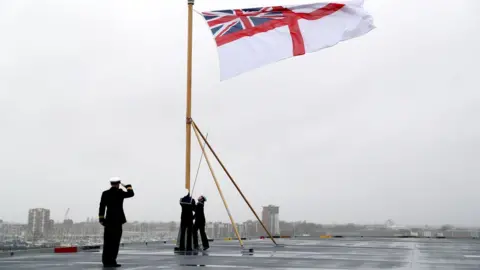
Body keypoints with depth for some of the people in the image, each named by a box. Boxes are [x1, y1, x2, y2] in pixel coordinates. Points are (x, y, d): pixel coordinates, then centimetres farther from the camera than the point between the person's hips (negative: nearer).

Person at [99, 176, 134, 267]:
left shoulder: (105, 193, 4)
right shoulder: (120, 193, -7)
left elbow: (102, 206, 3)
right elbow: (131, 194, 1)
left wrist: (101, 219, 8)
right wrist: (128, 186, 18)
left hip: (108, 220, 4)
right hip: (117, 220, -4)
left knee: (108, 241, 9)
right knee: (115, 242, -1)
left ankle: (106, 261, 13)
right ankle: (111, 261, -3)